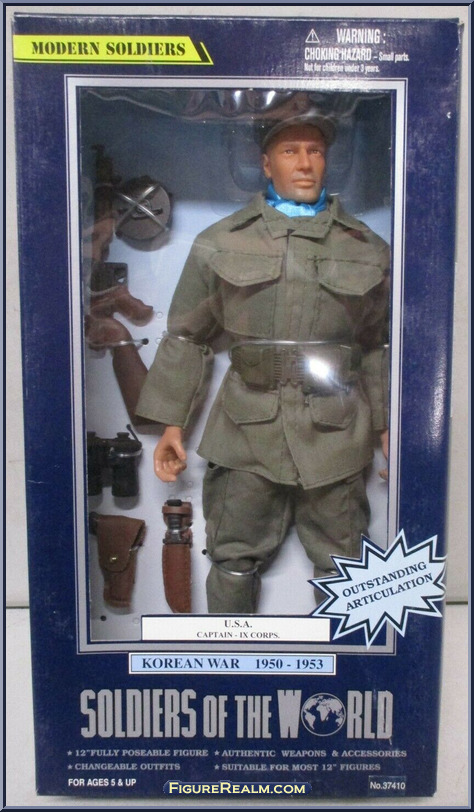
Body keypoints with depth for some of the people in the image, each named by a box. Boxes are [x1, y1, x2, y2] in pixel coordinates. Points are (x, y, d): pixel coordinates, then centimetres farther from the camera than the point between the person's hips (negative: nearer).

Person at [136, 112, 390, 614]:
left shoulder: (367, 248, 9)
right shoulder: (220, 243, 7)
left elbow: (382, 345, 13)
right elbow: (187, 336, 7)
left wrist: (389, 424, 9)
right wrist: (171, 423, 3)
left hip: (336, 433, 1)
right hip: (247, 429, 0)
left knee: (342, 565, 10)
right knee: (234, 560, 6)